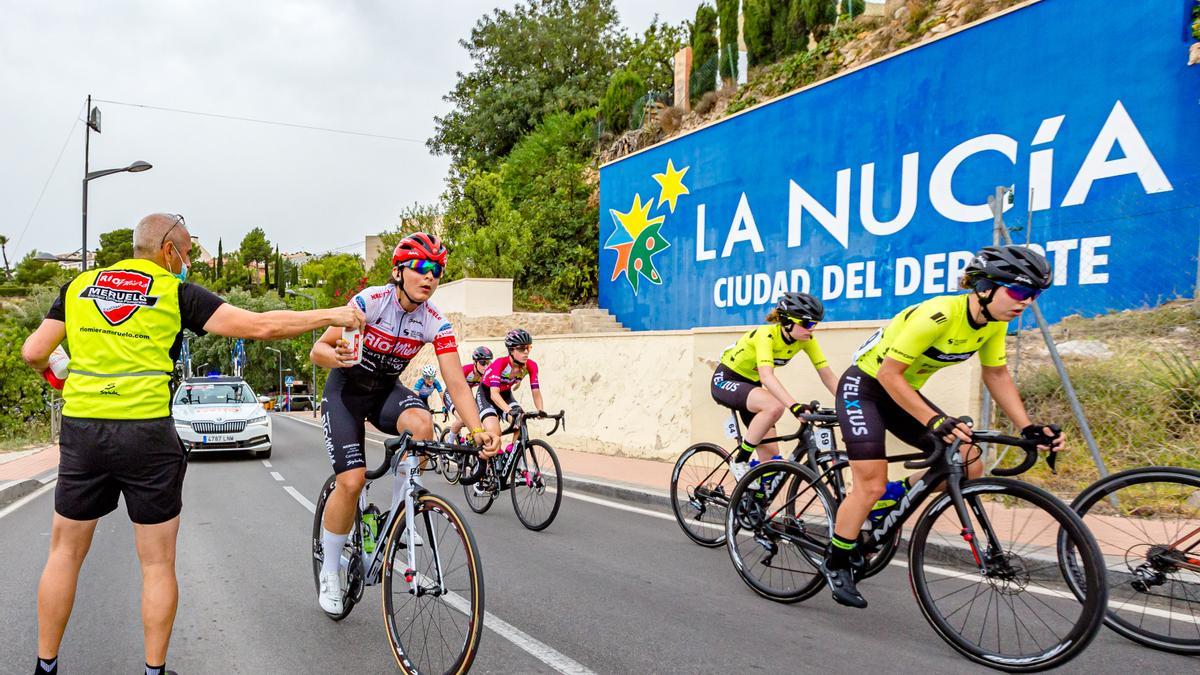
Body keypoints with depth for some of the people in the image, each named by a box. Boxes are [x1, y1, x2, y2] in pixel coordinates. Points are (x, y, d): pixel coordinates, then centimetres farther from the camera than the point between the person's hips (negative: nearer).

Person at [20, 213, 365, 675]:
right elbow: (261, 326, -9)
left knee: (65, 554, 19)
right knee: (158, 564, 9)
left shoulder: (80, 286, 10)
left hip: (82, 429, 4)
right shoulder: (176, 293, -1)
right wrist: (332, 316, -1)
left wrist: (50, 371, 30)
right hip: (147, 434, -3)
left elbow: (33, 353, 7)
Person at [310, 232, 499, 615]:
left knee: (421, 424, -32)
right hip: (346, 390, -2)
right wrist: (337, 356, -44)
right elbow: (318, 350, -20)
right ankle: (329, 572, 7)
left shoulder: (436, 324, -15)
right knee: (352, 481, -17)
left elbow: (457, 383, -20)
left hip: (386, 390, 3)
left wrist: (478, 430, -34)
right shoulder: (370, 301, -23)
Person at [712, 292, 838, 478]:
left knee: (771, 456, -3)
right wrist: (795, 405, -56)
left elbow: (827, 376, -13)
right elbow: (766, 376, -44)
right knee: (774, 406, -35)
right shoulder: (766, 335, -30)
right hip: (725, 380, -7)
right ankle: (739, 460, -18)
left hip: (751, 384, 7)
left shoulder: (806, 340, -11)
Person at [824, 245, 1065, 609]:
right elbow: (889, 373, -29)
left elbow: (997, 375, 5)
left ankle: (890, 497, 13)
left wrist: (1028, 427, -5)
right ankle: (836, 563, 9)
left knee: (969, 466, -4)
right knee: (871, 486, -14)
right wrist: (934, 420, -36)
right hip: (864, 386, -8)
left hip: (902, 391, 8)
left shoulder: (994, 321, -7)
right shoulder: (937, 315, -31)